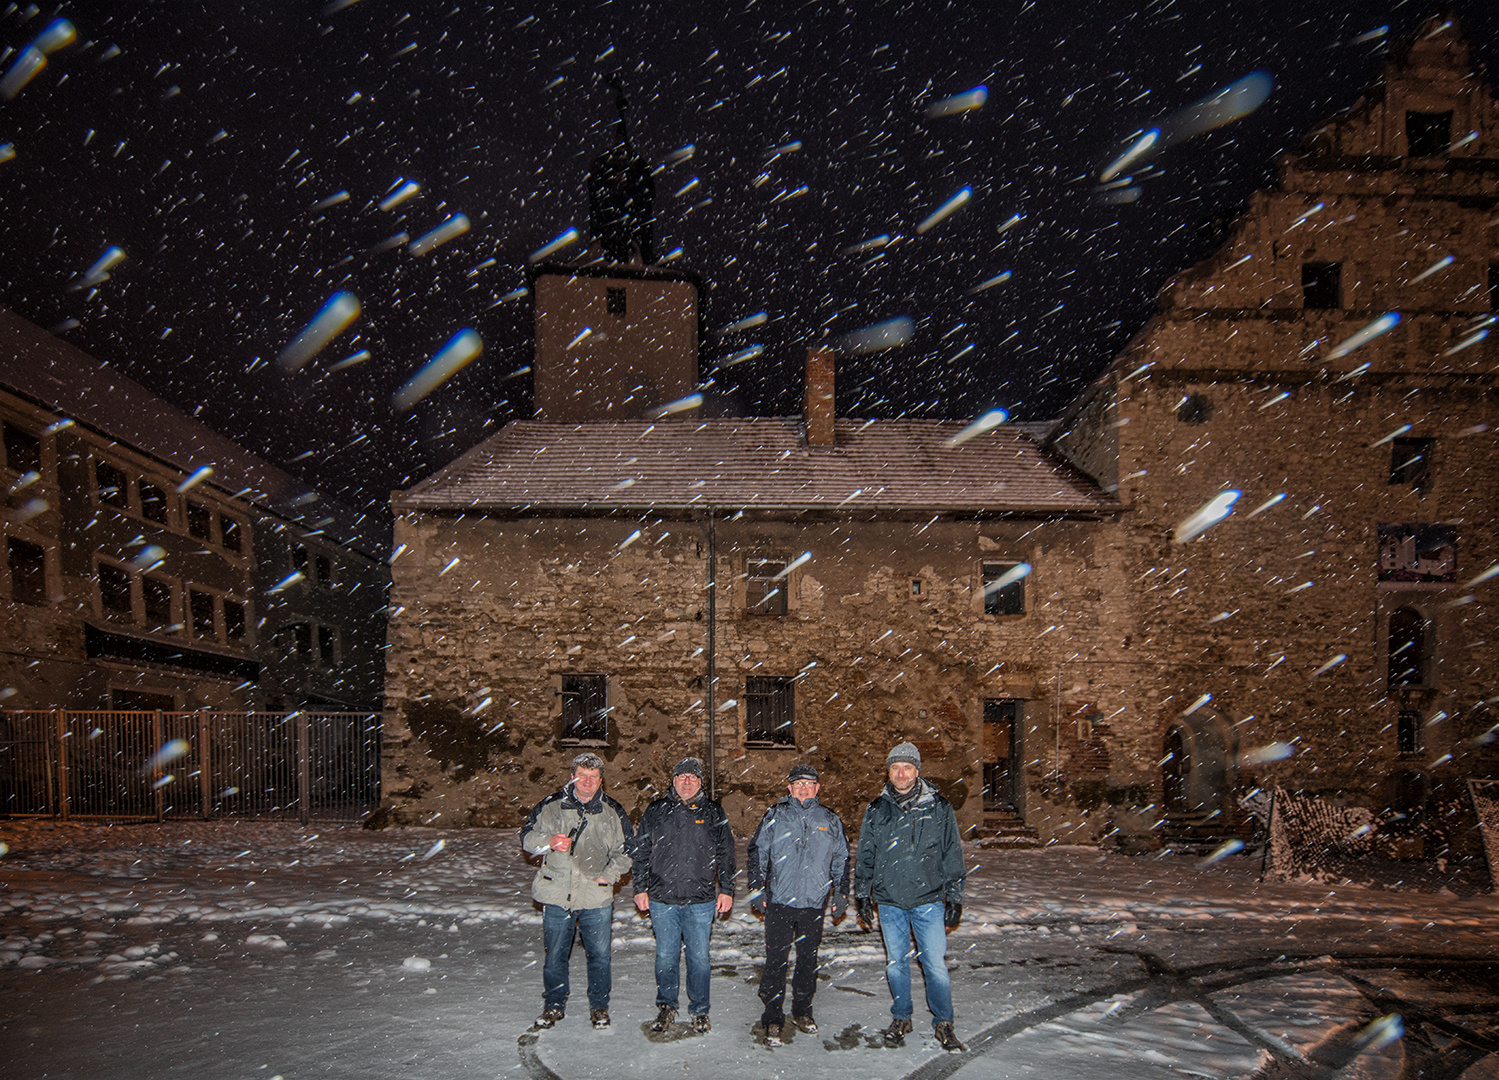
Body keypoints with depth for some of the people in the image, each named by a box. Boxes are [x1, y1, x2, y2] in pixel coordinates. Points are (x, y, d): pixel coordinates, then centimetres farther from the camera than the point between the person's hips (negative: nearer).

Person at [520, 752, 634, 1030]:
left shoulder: (613, 812, 5)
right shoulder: (551, 806, 3)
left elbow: (625, 850, 13)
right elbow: (527, 836, 6)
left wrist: (608, 875, -2)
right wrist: (548, 841, -14)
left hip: (596, 898, 0)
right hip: (557, 895, 0)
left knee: (599, 955, 5)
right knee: (555, 955, 9)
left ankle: (599, 1006, 23)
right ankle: (554, 1004, 28)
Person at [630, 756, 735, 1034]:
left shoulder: (713, 812, 5)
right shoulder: (656, 811, 6)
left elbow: (726, 854, 8)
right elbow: (641, 852, 9)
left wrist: (726, 890, 2)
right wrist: (640, 889, 4)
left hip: (701, 900, 0)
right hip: (662, 899, 1)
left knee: (699, 957, 4)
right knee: (666, 956, 6)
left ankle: (700, 1011, 17)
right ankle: (666, 1007, 22)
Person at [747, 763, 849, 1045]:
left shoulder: (830, 821, 8)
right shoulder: (774, 817, 3)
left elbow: (841, 860, 16)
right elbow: (757, 852, 6)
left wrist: (841, 893, 11)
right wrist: (757, 888, 0)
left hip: (814, 904, 2)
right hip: (779, 901, -2)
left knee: (808, 959, 11)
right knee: (776, 960, -4)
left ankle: (802, 1012, 26)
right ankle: (773, 1019, 4)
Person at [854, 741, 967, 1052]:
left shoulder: (938, 807, -1)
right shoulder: (877, 810, 5)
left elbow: (953, 855, 4)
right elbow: (865, 856, 12)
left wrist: (955, 897, 2)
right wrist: (862, 895, 9)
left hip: (928, 901, -2)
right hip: (889, 901, 2)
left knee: (935, 964, -3)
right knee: (896, 962, 10)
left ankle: (943, 1023, 11)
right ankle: (900, 1018, 25)